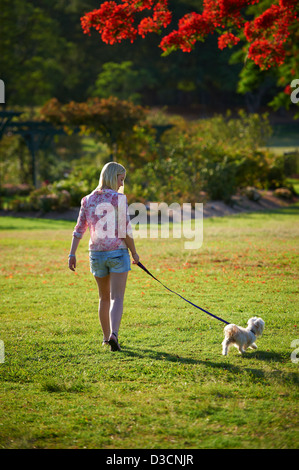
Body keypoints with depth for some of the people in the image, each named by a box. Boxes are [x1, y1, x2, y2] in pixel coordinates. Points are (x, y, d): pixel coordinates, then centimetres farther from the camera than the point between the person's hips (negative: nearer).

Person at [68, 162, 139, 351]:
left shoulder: (88, 200, 6)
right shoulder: (119, 198, -9)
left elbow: (79, 229, 5)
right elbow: (126, 230, -9)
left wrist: (72, 254, 7)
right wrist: (134, 252, 0)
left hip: (96, 253, 5)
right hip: (117, 252, -5)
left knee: (104, 297, 18)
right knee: (117, 298, -6)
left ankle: (106, 336, 27)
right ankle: (113, 334, -25)